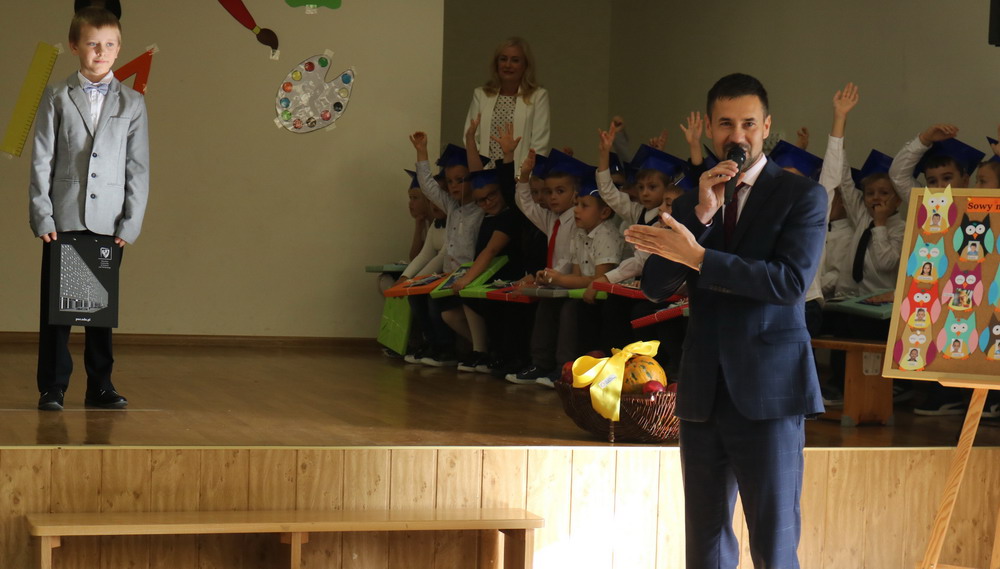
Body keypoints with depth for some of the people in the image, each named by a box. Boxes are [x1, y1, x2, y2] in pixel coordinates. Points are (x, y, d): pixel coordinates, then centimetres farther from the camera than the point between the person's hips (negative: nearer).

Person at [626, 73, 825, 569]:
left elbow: (791, 281, -15)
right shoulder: (690, 205, 13)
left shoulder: (802, 196, -1)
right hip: (703, 393, 5)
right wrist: (702, 213, -10)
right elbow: (655, 286, 1)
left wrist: (697, 256, -19)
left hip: (769, 394, -5)